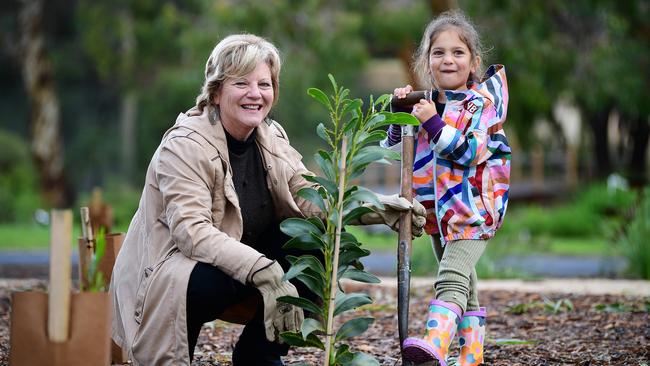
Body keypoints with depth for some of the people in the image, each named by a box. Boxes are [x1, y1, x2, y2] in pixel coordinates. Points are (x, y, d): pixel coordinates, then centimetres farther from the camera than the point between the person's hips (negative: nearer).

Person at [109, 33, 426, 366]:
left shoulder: (270, 137, 1)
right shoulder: (185, 145, -20)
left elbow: (310, 197, -4)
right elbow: (192, 231, -31)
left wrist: (378, 208, -21)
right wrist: (263, 271, -42)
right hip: (167, 273, -7)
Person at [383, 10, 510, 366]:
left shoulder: (481, 103, -7)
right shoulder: (426, 104, 11)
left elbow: (468, 151, -19)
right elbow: (392, 146, 18)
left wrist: (434, 124, -24)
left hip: (472, 208, -7)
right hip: (437, 209, 7)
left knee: (451, 277, -26)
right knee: (464, 288, 15)